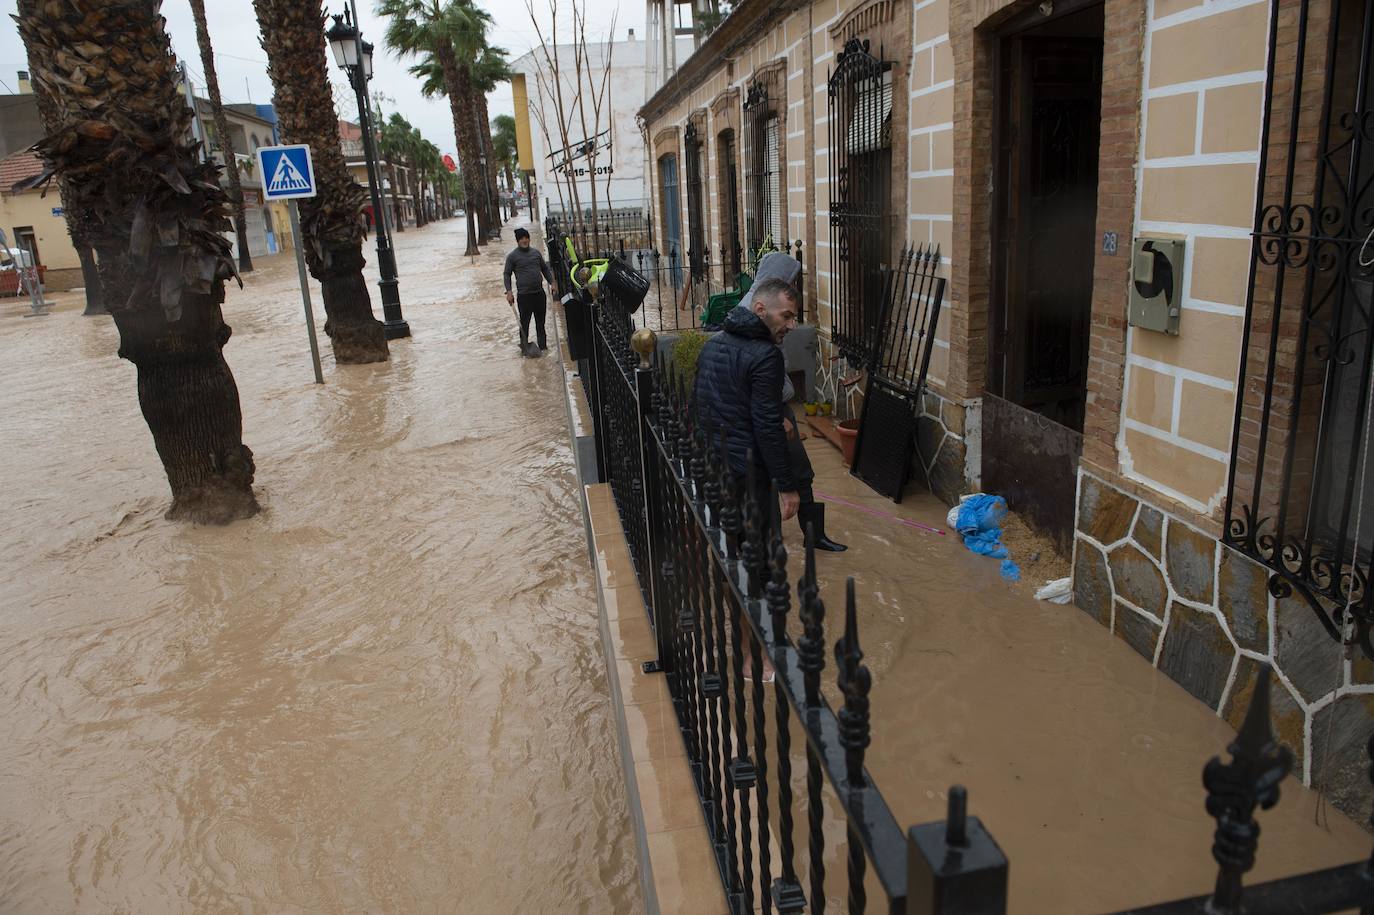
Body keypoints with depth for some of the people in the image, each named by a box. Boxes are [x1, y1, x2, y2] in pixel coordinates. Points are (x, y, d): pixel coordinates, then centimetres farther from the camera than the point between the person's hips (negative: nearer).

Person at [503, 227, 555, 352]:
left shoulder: (536, 252, 10)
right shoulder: (512, 256, -3)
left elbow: (545, 268, 19)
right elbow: (506, 274, 0)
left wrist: (551, 282, 10)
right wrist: (509, 291, -11)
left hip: (540, 293, 4)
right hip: (524, 295, -4)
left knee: (540, 322, 13)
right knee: (524, 323, 0)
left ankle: (543, 345, 23)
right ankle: (524, 347, 8)